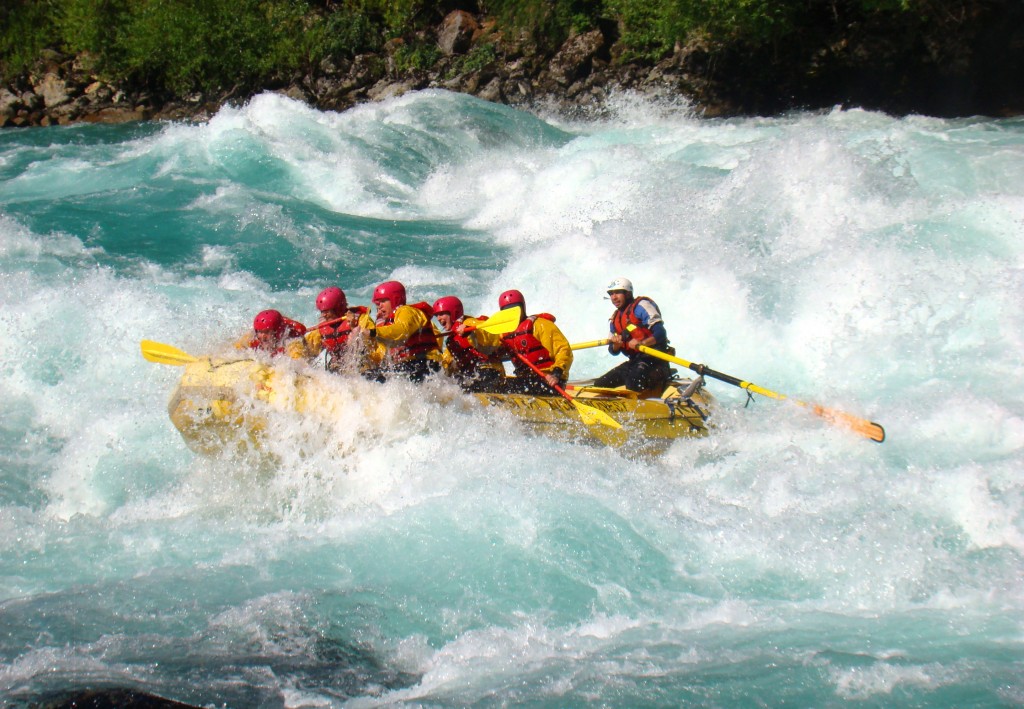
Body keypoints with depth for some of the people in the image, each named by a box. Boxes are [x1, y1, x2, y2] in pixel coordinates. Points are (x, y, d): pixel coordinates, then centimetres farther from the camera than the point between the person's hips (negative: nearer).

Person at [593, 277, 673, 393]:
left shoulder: (641, 305, -8)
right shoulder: (615, 319, 17)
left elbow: (660, 334, -17)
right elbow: (614, 351, 16)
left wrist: (641, 343, -33)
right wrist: (616, 345, -8)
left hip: (653, 358, -8)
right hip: (634, 361, 8)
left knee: (633, 383, -35)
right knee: (600, 385, 0)